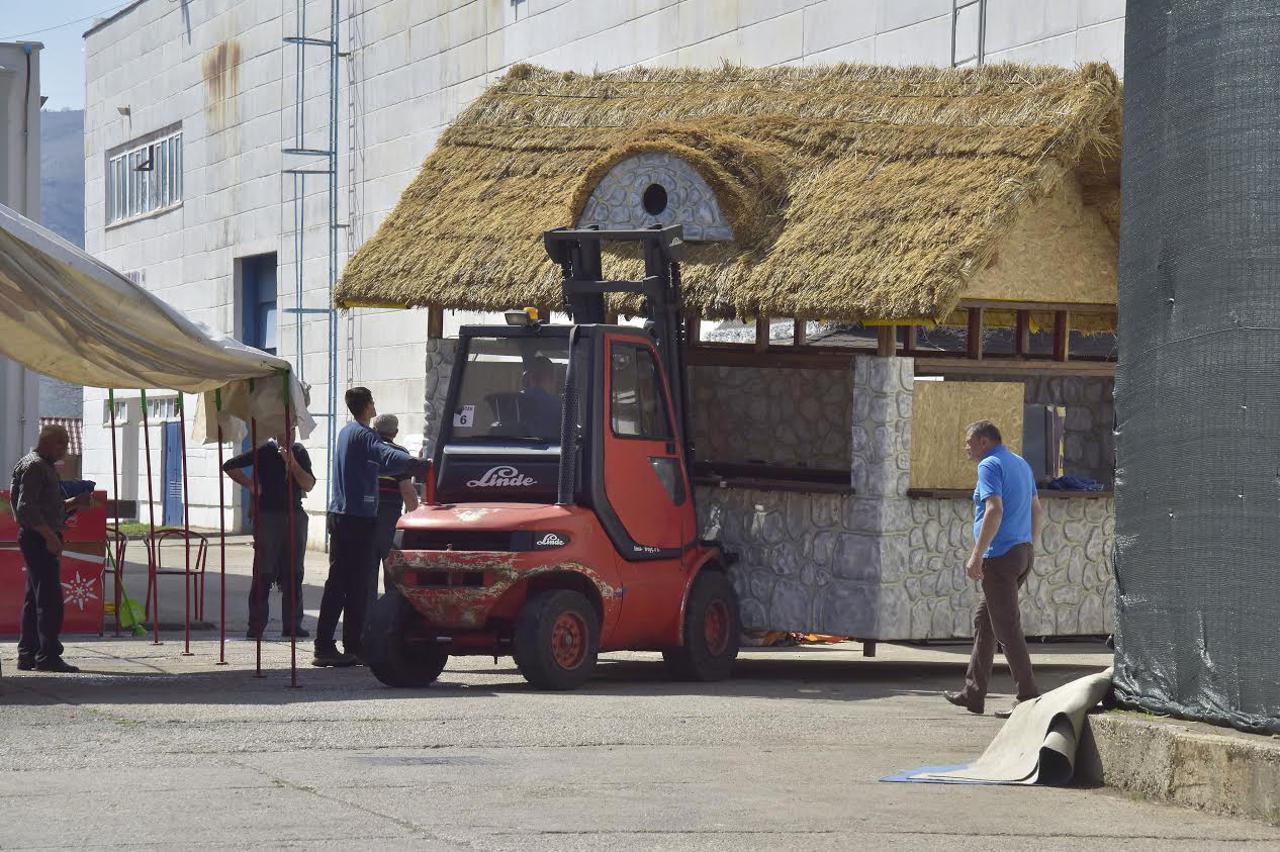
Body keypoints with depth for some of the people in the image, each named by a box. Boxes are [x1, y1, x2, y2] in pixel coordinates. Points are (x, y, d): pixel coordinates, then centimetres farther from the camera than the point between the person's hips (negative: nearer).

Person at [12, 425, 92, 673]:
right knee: (50, 599, -13)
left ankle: (27, 655, 16)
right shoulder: (34, 466, -12)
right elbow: (26, 508, -21)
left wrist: (74, 503, 12)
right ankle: (48, 656, -14)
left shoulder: (46, 466, 20)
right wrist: (49, 535, -24)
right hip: (37, 538, -11)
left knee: (35, 599, 12)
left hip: (44, 539, 11)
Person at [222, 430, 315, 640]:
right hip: (267, 518, -4)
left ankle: (292, 625, 11)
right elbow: (229, 466, 5)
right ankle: (256, 627, -2)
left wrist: (292, 463, -12)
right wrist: (250, 484, -5)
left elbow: (308, 485, -1)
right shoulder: (264, 451, 0)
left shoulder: (299, 452, 8)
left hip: (295, 517, 4)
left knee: (293, 575, 5)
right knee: (263, 575, -4)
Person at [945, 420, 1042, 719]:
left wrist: (976, 556, -23)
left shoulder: (990, 465, -11)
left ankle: (1028, 697, -8)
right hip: (1023, 553, 10)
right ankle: (974, 693, 18)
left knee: (1007, 628, -6)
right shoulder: (1022, 464, 18)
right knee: (983, 621, 16)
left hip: (1000, 556, -10)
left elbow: (994, 511, -23)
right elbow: (1036, 511, 21)